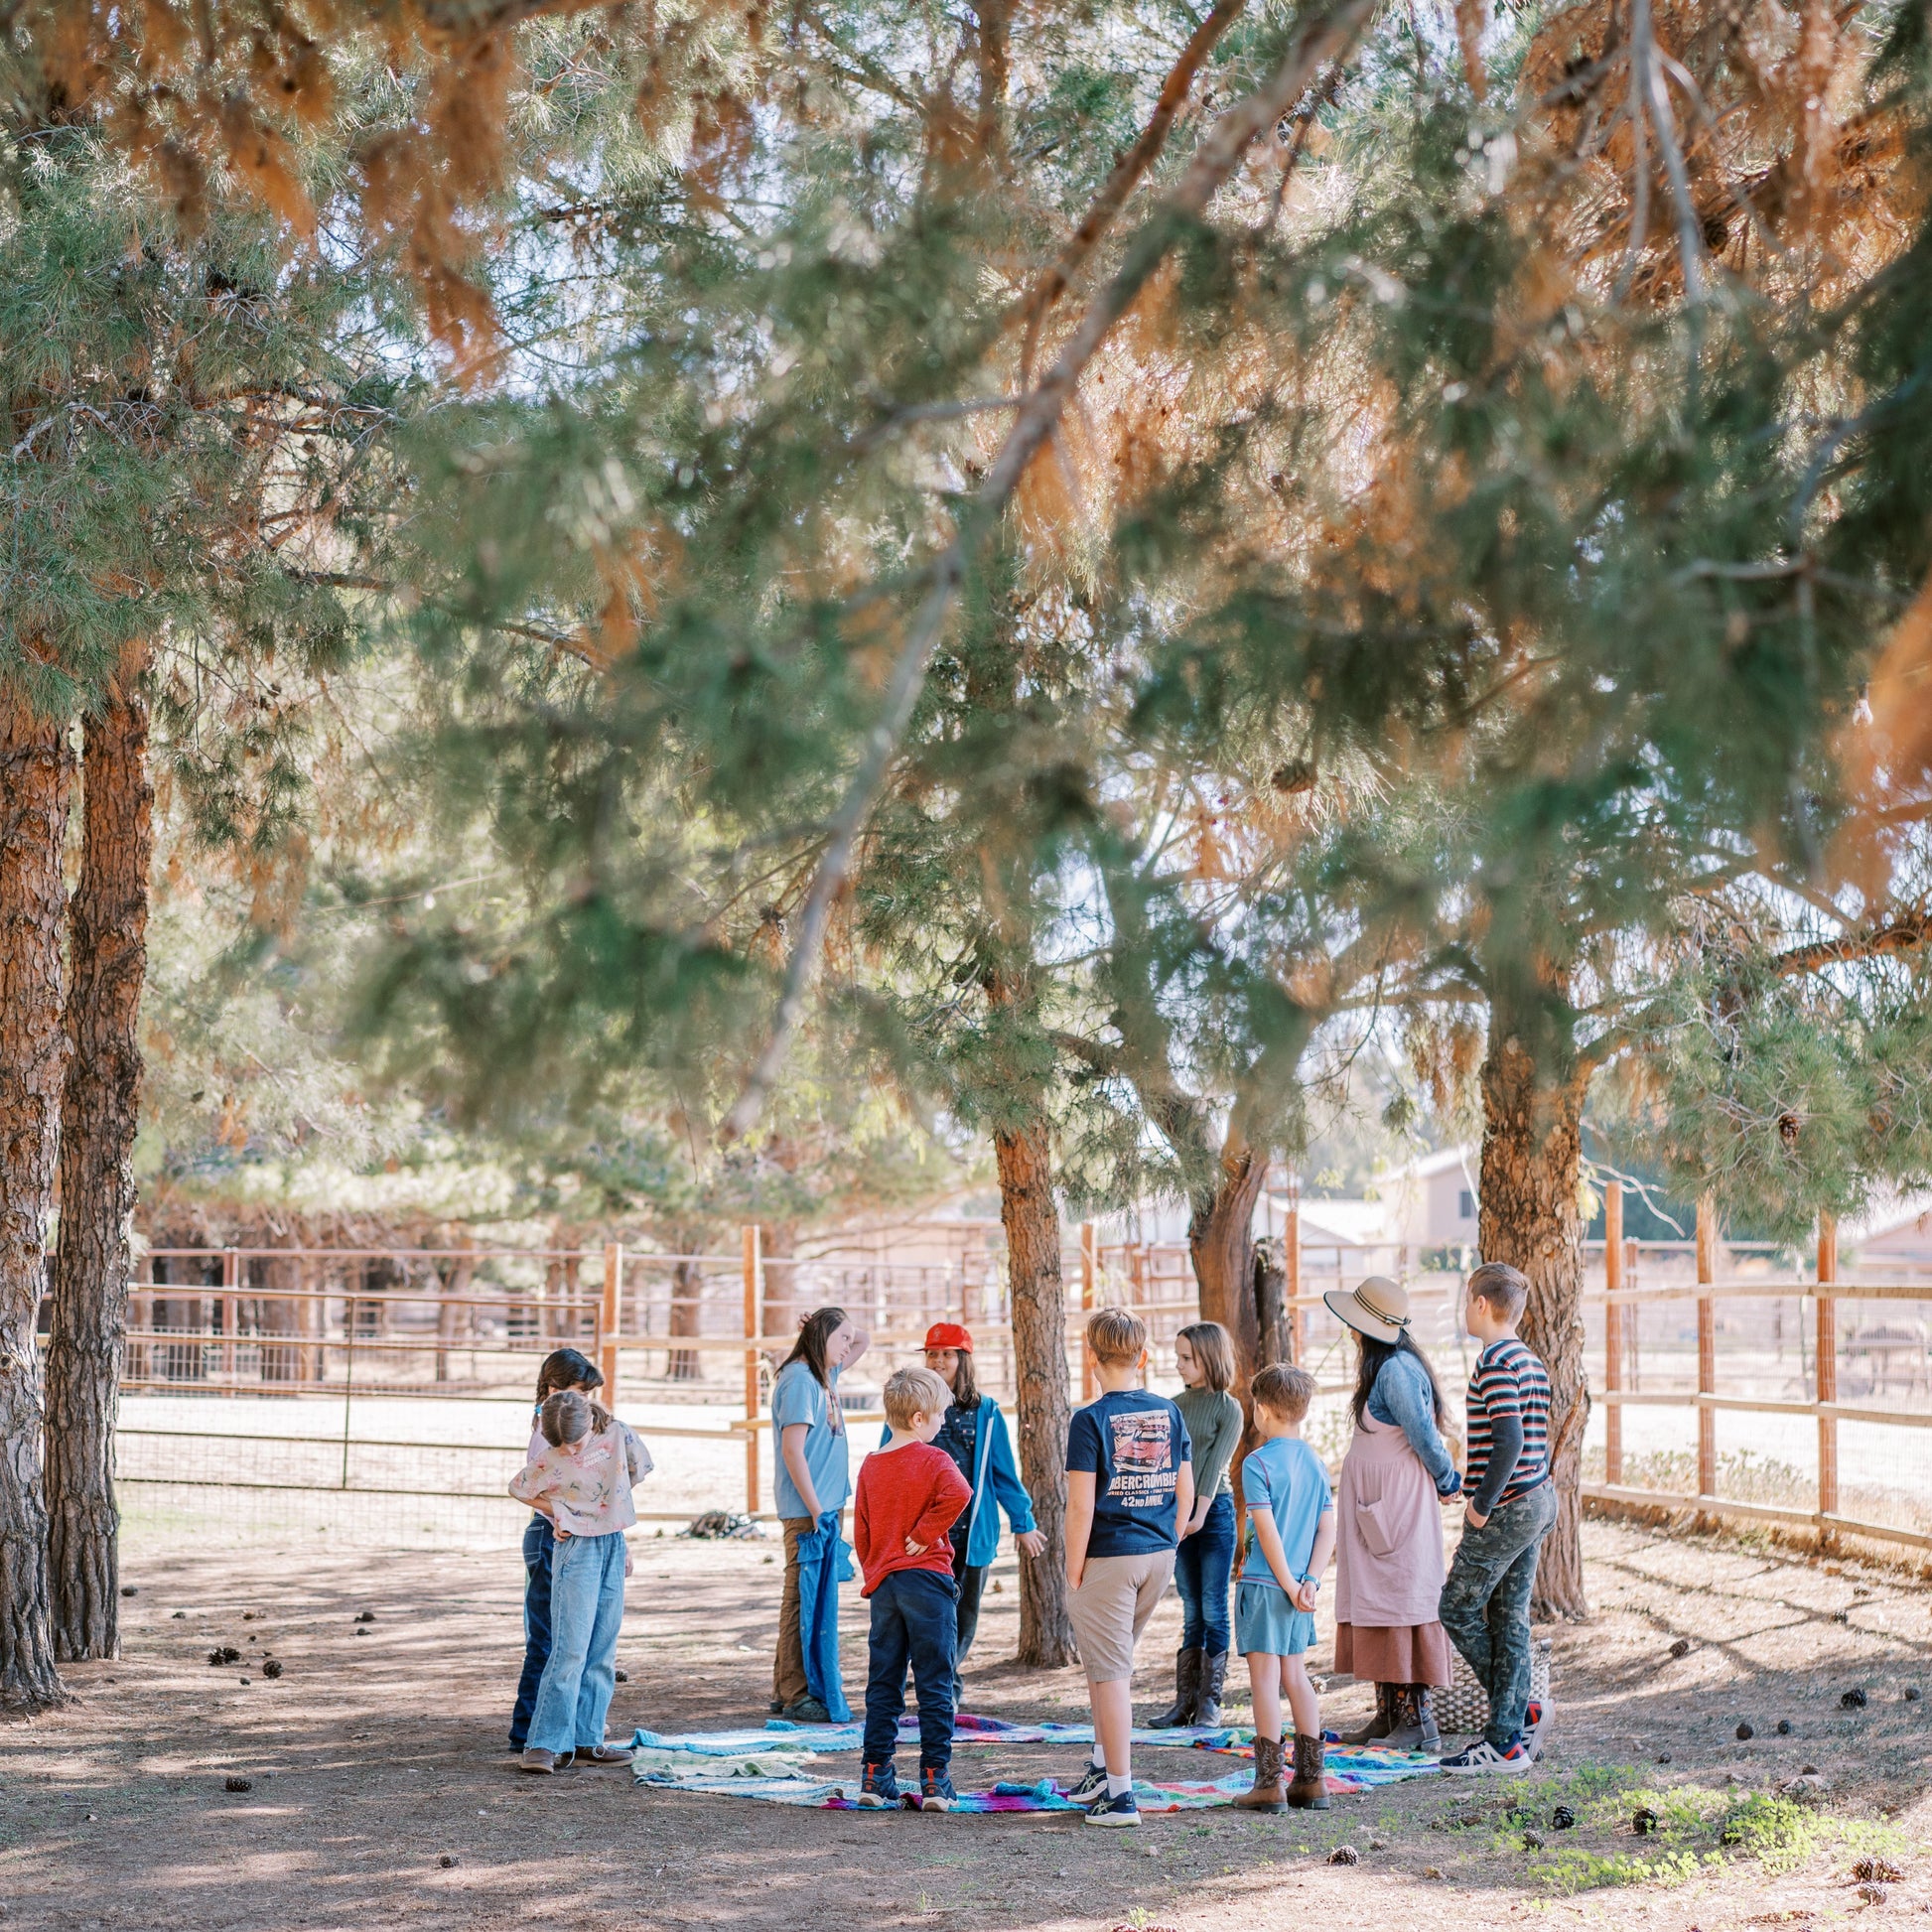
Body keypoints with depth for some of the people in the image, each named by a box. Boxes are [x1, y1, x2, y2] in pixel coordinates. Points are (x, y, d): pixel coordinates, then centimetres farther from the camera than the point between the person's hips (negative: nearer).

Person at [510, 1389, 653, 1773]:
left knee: (602, 1650, 7)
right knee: (570, 1649, -12)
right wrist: (558, 1511, -3)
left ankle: (586, 1739, 13)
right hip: (576, 1549, -5)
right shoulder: (548, 1460, -14)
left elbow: (640, 1468, 13)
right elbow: (517, 1488, 4)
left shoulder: (618, 1435, -6)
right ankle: (544, 1744, -11)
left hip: (613, 1546, 5)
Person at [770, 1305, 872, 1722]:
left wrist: (840, 1322, 10)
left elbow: (864, 1340, 32)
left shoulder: (824, 1374, 15)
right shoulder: (799, 1379, -13)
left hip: (823, 1507, 10)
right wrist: (816, 1511, -19)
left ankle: (786, 1692, 17)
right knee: (803, 1599, -7)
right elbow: (792, 1449, -18)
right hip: (807, 1510, -10)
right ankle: (795, 1696, -5)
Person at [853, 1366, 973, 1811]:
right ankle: (935, 1781, -3)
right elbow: (957, 1493, -28)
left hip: (882, 1583, 5)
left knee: (883, 1683, 11)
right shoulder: (932, 1459, -7)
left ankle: (876, 1776, 11)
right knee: (935, 1684, -1)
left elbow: (861, 1531, 13)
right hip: (927, 1579, -5)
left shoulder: (870, 1465, 10)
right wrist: (925, 1533, -15)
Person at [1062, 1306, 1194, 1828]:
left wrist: (1073, 1573, -7)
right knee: (1109, 1660, 23)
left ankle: (1120, 1794, 3)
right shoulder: (1169, 1413, 3)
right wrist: (1165, 1549, 17)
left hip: (1108, 1557, -6)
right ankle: (1103, 1765, 31)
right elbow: (1185, 1494, 7)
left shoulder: (1091, 1420, -13)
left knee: (1111, 1672, 1)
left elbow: (1081, 1507, -15)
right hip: (1159, 1554, 6)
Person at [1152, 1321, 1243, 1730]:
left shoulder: (1228, 1409, -3)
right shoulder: (1176, 1406, 11)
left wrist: (1200, 1515, -20)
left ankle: (1210, 1701, 4)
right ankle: (1184, 1700, 10)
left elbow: (1215, 1465, -12)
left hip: (1214, 1511, -5)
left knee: (1213, 1610, -2)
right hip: (1179, 1512, 5)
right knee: (1191, 1612, 8)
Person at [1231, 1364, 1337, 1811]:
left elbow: (1268, 1530, -17)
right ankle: (1312, 1778, 17)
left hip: (1265, 1585, -7)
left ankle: (1269, 1783, -1)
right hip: (1298, 1586, 7)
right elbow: (1328, 1530, 5)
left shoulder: (1258, 1463, -11)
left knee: (1265, 1678, -2)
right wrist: (1310, 1582, -1)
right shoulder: (1315, 1463, 9)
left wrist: (1289, 1585, -11)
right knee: (1295, 1676, 15)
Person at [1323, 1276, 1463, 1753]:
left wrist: (1450, 1482, -3)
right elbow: (1423, 1436, 16)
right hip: (1374, 1507, 10)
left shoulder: (1396, 1370, -19)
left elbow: (1425, 1436, -16)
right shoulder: (1388, 1366, 11)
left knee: (1398, 1602, -7)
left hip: (1397, 1506, -10)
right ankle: (1389, 1713, 16)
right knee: (1377, 1604, 11)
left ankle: (1418, 1719, -4)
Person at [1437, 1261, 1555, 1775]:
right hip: (1540, 1501, 9)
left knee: (1457, 1610, 1)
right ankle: (1508, 1735, 11)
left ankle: (1523, 1714, 4)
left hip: (1507, 1510, -9)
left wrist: (1482, 1504, -17)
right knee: (1508, 1617, 11)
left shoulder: (1496, 1363, -16)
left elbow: (1509, 1440, -25)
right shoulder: (1532, 1363, 13)